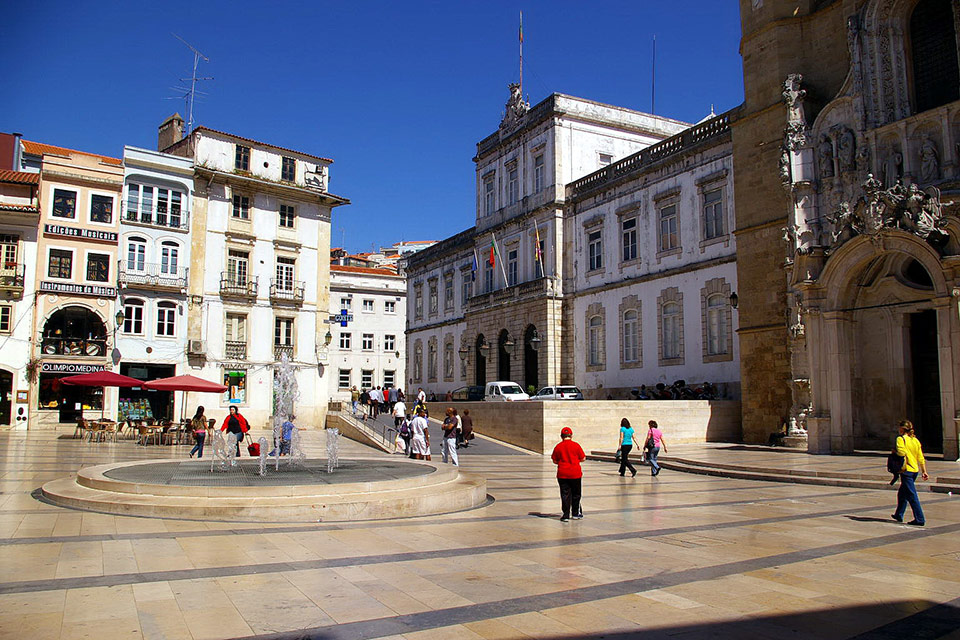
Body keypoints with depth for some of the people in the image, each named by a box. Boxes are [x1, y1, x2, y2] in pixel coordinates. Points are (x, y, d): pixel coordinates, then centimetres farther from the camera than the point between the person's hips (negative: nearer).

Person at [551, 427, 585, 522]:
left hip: (562, 474, 1)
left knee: (565, 494, 5)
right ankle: (576, 513, 24)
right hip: (575, 473, -1)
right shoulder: (576, 445, -7)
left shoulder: (558, 446, -2)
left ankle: (566, 515, 3)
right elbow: (583, 458, -1)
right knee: (576, 494, 15)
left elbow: (555, 461, 4)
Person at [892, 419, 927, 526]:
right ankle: (899, 515, 28)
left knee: (912, 495, -5)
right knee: (902, 493, 20)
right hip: (915, 469, 8)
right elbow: (921, 458, 10)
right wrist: (924, 471, 13)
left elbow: (901, 453, -25)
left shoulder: (901, 439, -11)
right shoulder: (915, 440, 11)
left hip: (906, 470, -8)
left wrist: (894, 452, -5)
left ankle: (920, 519, -5)